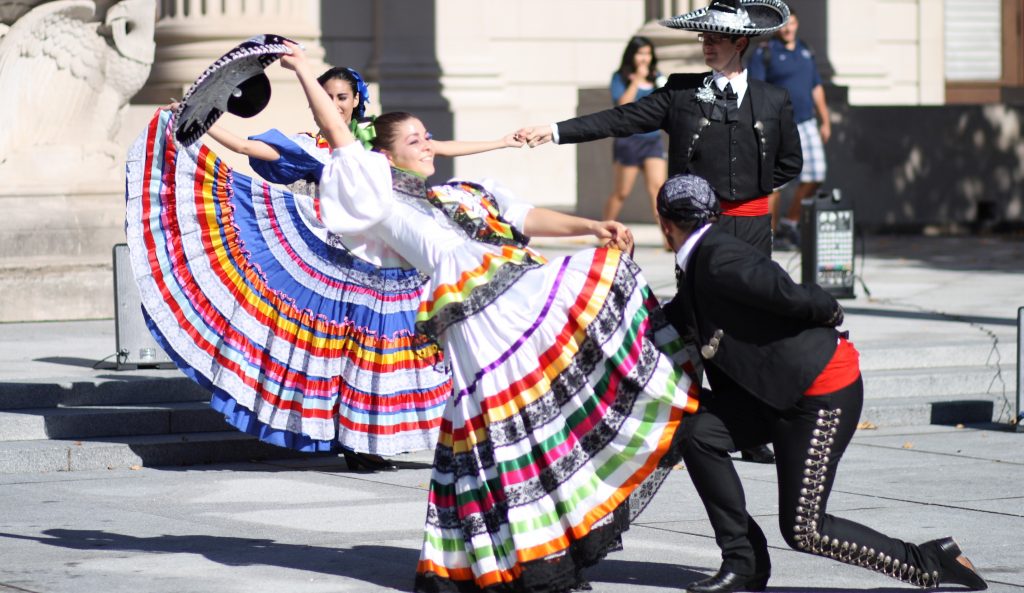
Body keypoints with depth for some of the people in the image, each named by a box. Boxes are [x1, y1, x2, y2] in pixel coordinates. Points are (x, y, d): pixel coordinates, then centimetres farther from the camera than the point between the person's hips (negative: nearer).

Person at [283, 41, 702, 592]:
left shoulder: (465, 193, 28)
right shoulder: (385, 198, 9)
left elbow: (526, 217, 18)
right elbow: (341, 140, 3)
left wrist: (590, 227, 4)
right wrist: (304, 73, 3)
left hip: (531, 288, 7)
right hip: (480, 310, -7)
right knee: (505, 424, -9)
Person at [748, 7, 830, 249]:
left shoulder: (806, 52, 14)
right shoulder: (764, 54, -5)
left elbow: (816, 89, 20)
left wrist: (825, 121, 16)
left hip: (806, 124, 6)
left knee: (814, 176, -1)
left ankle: (790, 222, 13)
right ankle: (770, 233, 6)